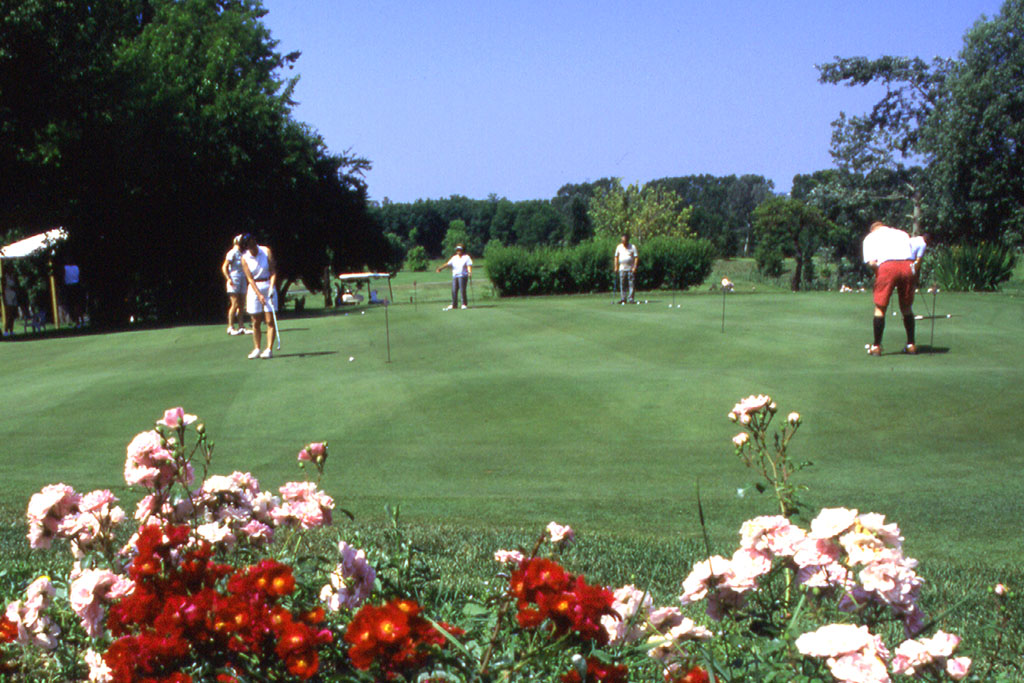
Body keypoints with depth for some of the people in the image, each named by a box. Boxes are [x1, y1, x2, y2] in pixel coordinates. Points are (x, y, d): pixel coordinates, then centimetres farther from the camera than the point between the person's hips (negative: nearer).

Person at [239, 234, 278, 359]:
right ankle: (256, 349, 12)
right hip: (254, 288, 1)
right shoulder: (244, 258, -3)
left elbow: (273, 272, -5)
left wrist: (271, 288, -19)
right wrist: (259, 295, -16)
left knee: (270, 321, -7)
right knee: (256, 322, 3)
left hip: (268, 286, -1)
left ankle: (269, 349, -7)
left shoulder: (266, 251, -5)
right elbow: (250, 279, -6)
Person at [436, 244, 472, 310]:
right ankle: (454, 305, 9)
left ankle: (464, 304, -3)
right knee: (454, 290, 2)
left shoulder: (466, 257, 5)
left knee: (462, 290, -10)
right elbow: (448, 264, 10)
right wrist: (441, 268, -3)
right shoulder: (454, 258, 17)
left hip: (463, 276, -5)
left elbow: (469, 265, -5)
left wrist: (469, 272, -23)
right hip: (455, 276, 5)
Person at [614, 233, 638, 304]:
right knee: (622, 284, 1)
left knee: (632, 284, -5)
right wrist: (616, 266, 7)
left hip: (631, 269, -3)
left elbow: (636, 257, -4)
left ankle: (631, 299, -2)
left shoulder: (632, 247, -2)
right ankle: (623, 298, 6)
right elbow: (616, 257, 15)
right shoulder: (619, 247, 7)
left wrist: (634, 267, -14)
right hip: (622, 268, 3)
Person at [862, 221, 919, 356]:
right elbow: (913, 256, 17)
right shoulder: (902, 234, 31)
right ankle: (911, 345, 18)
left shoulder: (870, 237, 21)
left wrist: (876, 270, 19)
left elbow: (871, 262, 3)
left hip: (886, 266, -3)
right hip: (907, 265, 3)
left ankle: (876, 346, 4)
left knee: (880, 308, 5)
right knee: (907, 308, 15)